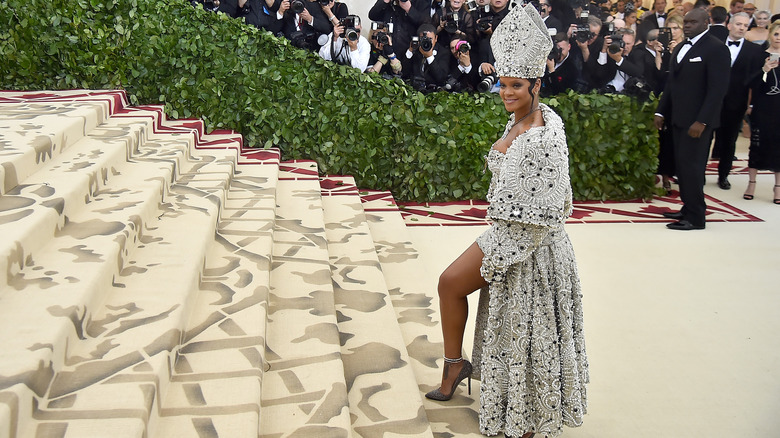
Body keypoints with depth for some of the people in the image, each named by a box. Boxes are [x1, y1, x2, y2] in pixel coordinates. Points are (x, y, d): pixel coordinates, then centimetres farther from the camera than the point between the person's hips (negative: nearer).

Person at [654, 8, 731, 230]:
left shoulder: (716, 49, -10)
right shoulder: (681, 48, 16)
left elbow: (718, 88, -15)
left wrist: (702, 121, -20)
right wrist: (661, 112, 14)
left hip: (697, 120, -8)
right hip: (679, 118, 8)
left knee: (691, 166, -7)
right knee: (682, 165, 10)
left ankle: (696, 217, 0)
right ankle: (688, 208, 18)